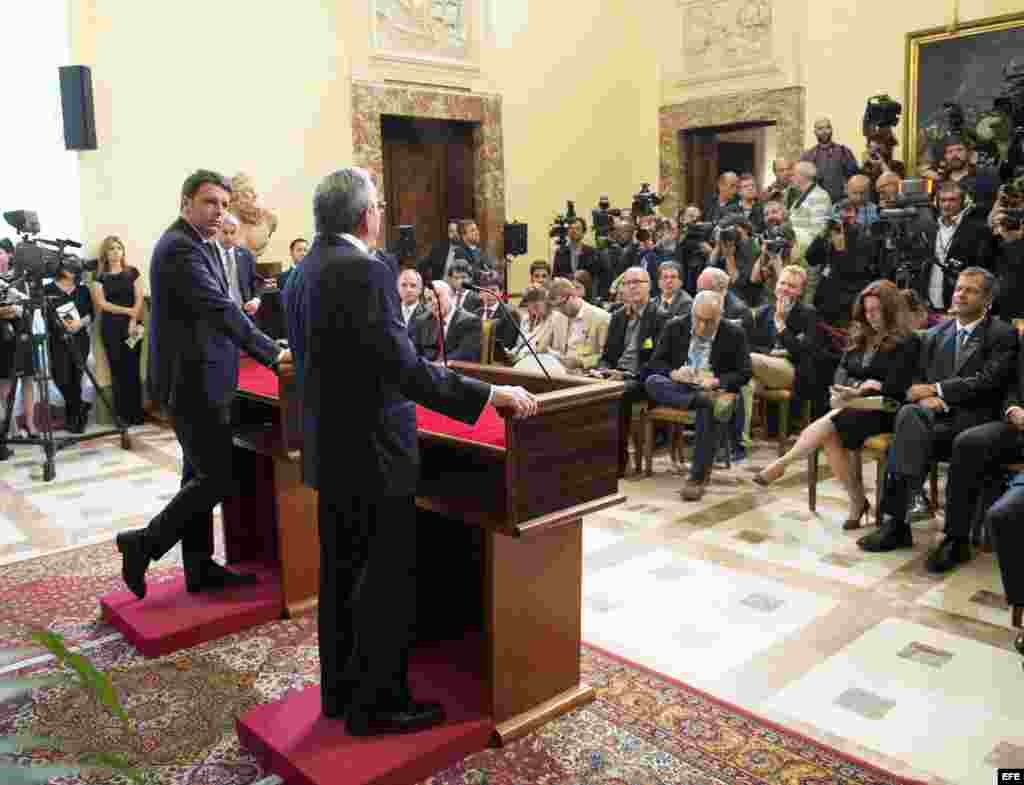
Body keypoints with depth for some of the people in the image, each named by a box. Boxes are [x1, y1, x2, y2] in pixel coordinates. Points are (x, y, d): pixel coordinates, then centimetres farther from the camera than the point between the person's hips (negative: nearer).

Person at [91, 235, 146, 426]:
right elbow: (101, 304, -2)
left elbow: (139, 299, 1)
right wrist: (127, 310, -10)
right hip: (110, 327, 0)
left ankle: (137, 413, 3)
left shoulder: (132, 272, 8)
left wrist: (133, 321, -11)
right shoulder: (100, 276, 7)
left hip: (132, 325, 0)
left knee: (133, 369, -1)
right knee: (117, 370, 1)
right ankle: (122, 414, 4)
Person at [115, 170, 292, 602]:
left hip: (197, 375, 11)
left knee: (201, 474, 15)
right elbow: (220, 309, -24)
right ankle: (144, 542, 8)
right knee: (219, 477, -6)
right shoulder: (179, 247, -17)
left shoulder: (203, 244, 14)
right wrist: (272, 354, -24)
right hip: (191, 379, -11)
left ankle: (199, 567, 25)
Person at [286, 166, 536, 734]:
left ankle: (339, 689, 32)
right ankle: (376, 703, 17)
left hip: (329, 448, 10)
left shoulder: (308, 267, 8)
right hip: (372, 452, -9)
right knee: (389, 581, 4)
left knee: (341, 573, 18)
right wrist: (491, 394, -22)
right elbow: (405, 370, -26)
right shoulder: (366, 272, -20)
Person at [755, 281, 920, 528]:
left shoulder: (907, 342, -2)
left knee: (829, 423, -30)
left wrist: (856, 391, -11)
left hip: (881, 410, -6)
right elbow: (842, 371, 13)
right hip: (852, 405, 6)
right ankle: (857, 501, -15)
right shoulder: (861, 336, 18)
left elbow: (894, 387, -11)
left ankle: (782, 463, -18)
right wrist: (860, 385, -7)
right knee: (830, 437, -27)